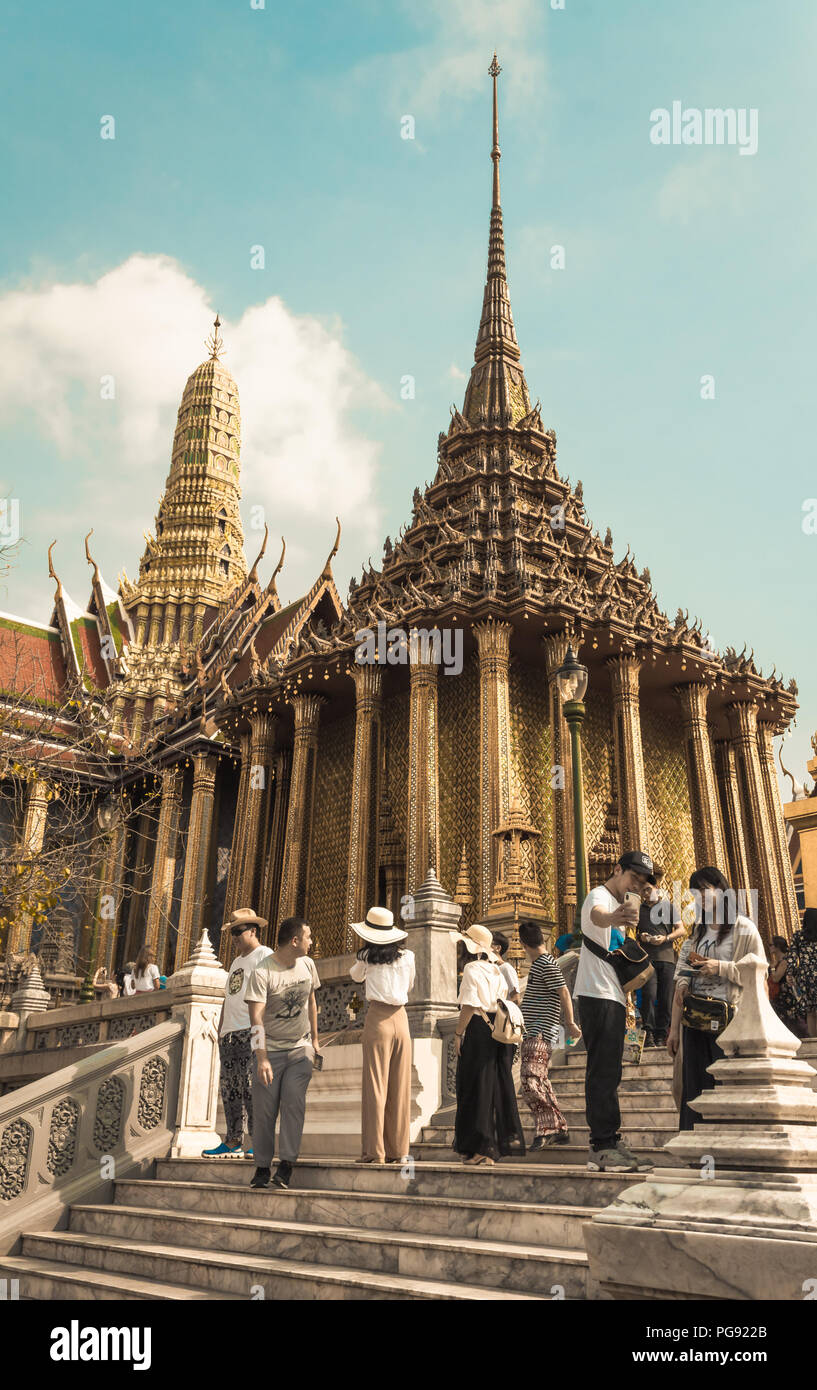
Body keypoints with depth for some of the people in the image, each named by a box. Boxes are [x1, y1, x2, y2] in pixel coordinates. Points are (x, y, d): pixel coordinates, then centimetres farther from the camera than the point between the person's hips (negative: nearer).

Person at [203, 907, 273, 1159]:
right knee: (229, 1088, 8)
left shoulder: (264, 956, -3)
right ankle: (232, 1141, 14)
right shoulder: (236, 962, 24)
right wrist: (220, 1030, 18)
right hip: (229, 1034, 9)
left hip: (251, 1032, -9)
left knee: (251, 1085, -11)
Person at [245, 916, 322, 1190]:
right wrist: (261, 1058, -29)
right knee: (264, 1110, -2)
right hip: (271, 1050, -3)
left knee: (293, 1102, -13)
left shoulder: (307, 965, 3)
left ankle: (287, 1164, -8)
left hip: (301, 1048, 3)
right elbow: (256, 1017, -22)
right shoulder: (262, 972, -16)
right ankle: (262, 1167, 12)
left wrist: (315, 1039, 17)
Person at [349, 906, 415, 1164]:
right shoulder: (407, 957, 4)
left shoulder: (367, 956, -1)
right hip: (401, 1019, 3)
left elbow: (356, 976, 20)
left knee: (375, 1085, 0)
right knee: (400, 1087, 8)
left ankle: (375, 1151, 0)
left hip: (377, 1019, -3)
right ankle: (398, 1150, 11)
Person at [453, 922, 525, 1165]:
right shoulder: (497, 970, 13)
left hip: (478, 1030, -7)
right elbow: (504, 999, 13)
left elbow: (469, 1006, -16)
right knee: (499, 1085, 12)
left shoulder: (472, 969, -10)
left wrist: (458, 1033, -11)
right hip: (498, 1032, 7)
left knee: (476, 1086, -1)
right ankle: (505, 1139, 16)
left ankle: (480, 1147, 1)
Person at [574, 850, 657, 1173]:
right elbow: (597, 915, -34)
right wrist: (614, 918, -58)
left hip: (613, 999, 10)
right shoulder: (599, 896, -7)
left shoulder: (620, 905, 23)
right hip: (597, 997, -10)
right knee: (603, 1071, -11)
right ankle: (603, 1146, -10)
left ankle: (608, 1145, 18)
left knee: (608, 1074, 12)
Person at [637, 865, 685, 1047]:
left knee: (665, 999, 0)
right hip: (647, 958, -1)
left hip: (667, 958, 1)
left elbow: (681, 930, 7)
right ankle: (649, 1032, -11)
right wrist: (640, 937, -3)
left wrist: (665, 938, -10)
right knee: (649, 994, -19)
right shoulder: (639, 909, 14)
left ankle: (661, 1035, 10)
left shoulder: (668, 907, 12)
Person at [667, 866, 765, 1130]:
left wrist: (721, 968, -14)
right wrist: (674, 1028, 8)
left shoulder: (743, 928, 1)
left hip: (726, 1020, -5)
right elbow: (682, 982, 12)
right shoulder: (696, 932, 16)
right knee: (695, 1090, 3)